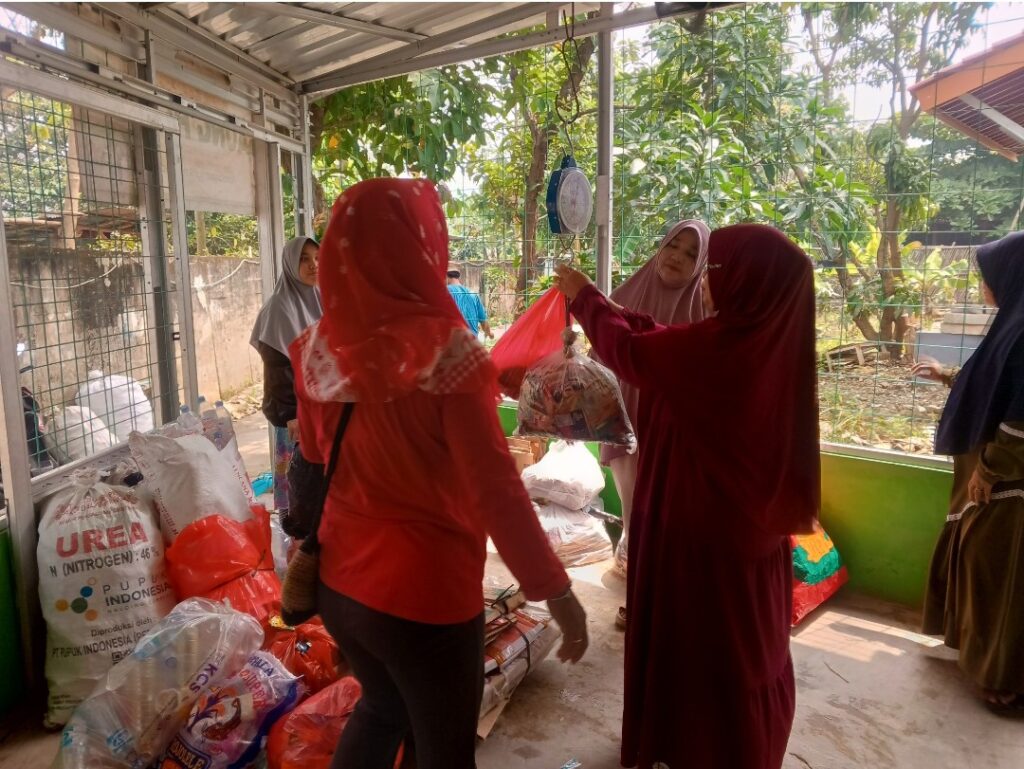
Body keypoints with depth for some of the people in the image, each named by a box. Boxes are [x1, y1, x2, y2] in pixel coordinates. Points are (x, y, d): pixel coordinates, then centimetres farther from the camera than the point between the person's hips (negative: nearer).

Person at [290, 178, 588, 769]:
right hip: (425, 592, -6)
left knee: (381, 707, 31)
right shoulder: (445, 351, -23)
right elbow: (496, 492, -23)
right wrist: (556, 590, -12)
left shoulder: (317, 349, -5)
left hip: (337, 582, 6)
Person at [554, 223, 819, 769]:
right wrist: (601, 303, 13)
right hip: (755, 518, 8)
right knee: (747, 641, 23)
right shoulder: (772, 339, -3)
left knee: (691, 638, 12)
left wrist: (583, 295, 8)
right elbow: (660, 346, 9)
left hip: (700, 523, -8)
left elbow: (627, 349, -8)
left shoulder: (716, 346, -25)